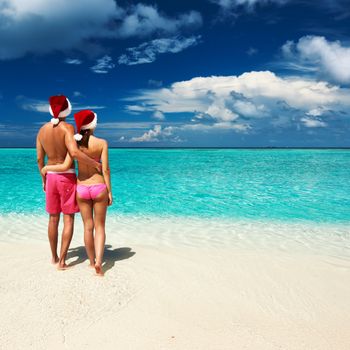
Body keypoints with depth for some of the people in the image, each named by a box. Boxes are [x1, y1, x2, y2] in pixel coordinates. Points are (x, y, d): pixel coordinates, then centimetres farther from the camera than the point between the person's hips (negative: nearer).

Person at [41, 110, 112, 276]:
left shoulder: (75, 142, -5)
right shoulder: (102, 143, -8)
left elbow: (65, 166, -12)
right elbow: (105, 170, -10)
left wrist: (47, 168, 7)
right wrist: (110, 192, -2)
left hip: (81, 189, 2)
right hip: (99, 188, -2)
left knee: (88, 227, 14)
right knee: (100, 226, 10)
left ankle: (92, 262, 25)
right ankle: (98, 261, -6)